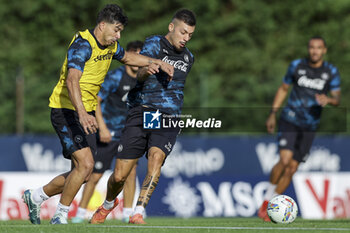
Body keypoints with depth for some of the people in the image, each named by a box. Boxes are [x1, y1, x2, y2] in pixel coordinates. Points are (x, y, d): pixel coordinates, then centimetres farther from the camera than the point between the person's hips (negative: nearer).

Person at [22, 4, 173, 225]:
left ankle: (36, 196, 25)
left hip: (87, 114, 9)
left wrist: (157, 62, 21)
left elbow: (127, 57, 30)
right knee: (85, 164, -20)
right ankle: (60, 215, -5)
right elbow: (71, 81, -36)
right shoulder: (82, 45, -22)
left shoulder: (110, 45, 6)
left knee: (84, 174, 6)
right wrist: (82, 114, -49)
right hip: (66, 110, -9)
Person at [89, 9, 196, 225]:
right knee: (119, 176, -2)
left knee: (156, 158, -28)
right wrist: (145, 71, -47)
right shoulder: (154, 44, -6)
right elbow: (139, 74, -24)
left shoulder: (188, 57, 15)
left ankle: (138, 213, -30)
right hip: (141, 113, -3)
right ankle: (108, 203, 31)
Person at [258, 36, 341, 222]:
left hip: (309, 127, 2)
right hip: (289, 121, -2)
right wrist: (273, 114, 8)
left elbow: (337, 98, -1)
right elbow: (283, 89, 11)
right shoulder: (296, 66, -2)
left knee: (292, 169, 0)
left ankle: (268, 209, 11)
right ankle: (266, 201, -6)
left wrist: (328, 100, -26)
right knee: (285, 159, -22)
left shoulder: (331, 72, -1)